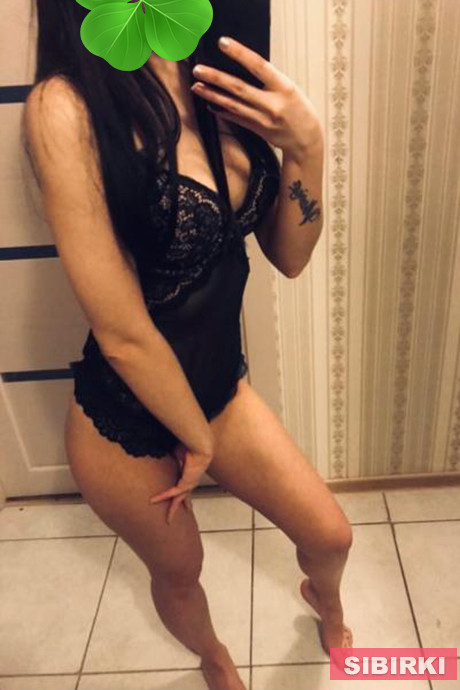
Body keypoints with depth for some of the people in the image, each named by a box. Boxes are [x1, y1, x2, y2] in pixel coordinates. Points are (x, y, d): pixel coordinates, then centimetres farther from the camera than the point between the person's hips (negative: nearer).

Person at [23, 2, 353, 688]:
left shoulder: (219, 80, -5)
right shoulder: (69, 106, -25)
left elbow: (289, 256, -3)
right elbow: (123, 332, -23)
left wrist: (306, 145, -21)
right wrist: (198, 439, -9)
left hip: (221, 387, 5)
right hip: (125, 421, -4)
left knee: (331, 537, 17)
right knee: (179, 570, 22)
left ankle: (325, 600, 58)